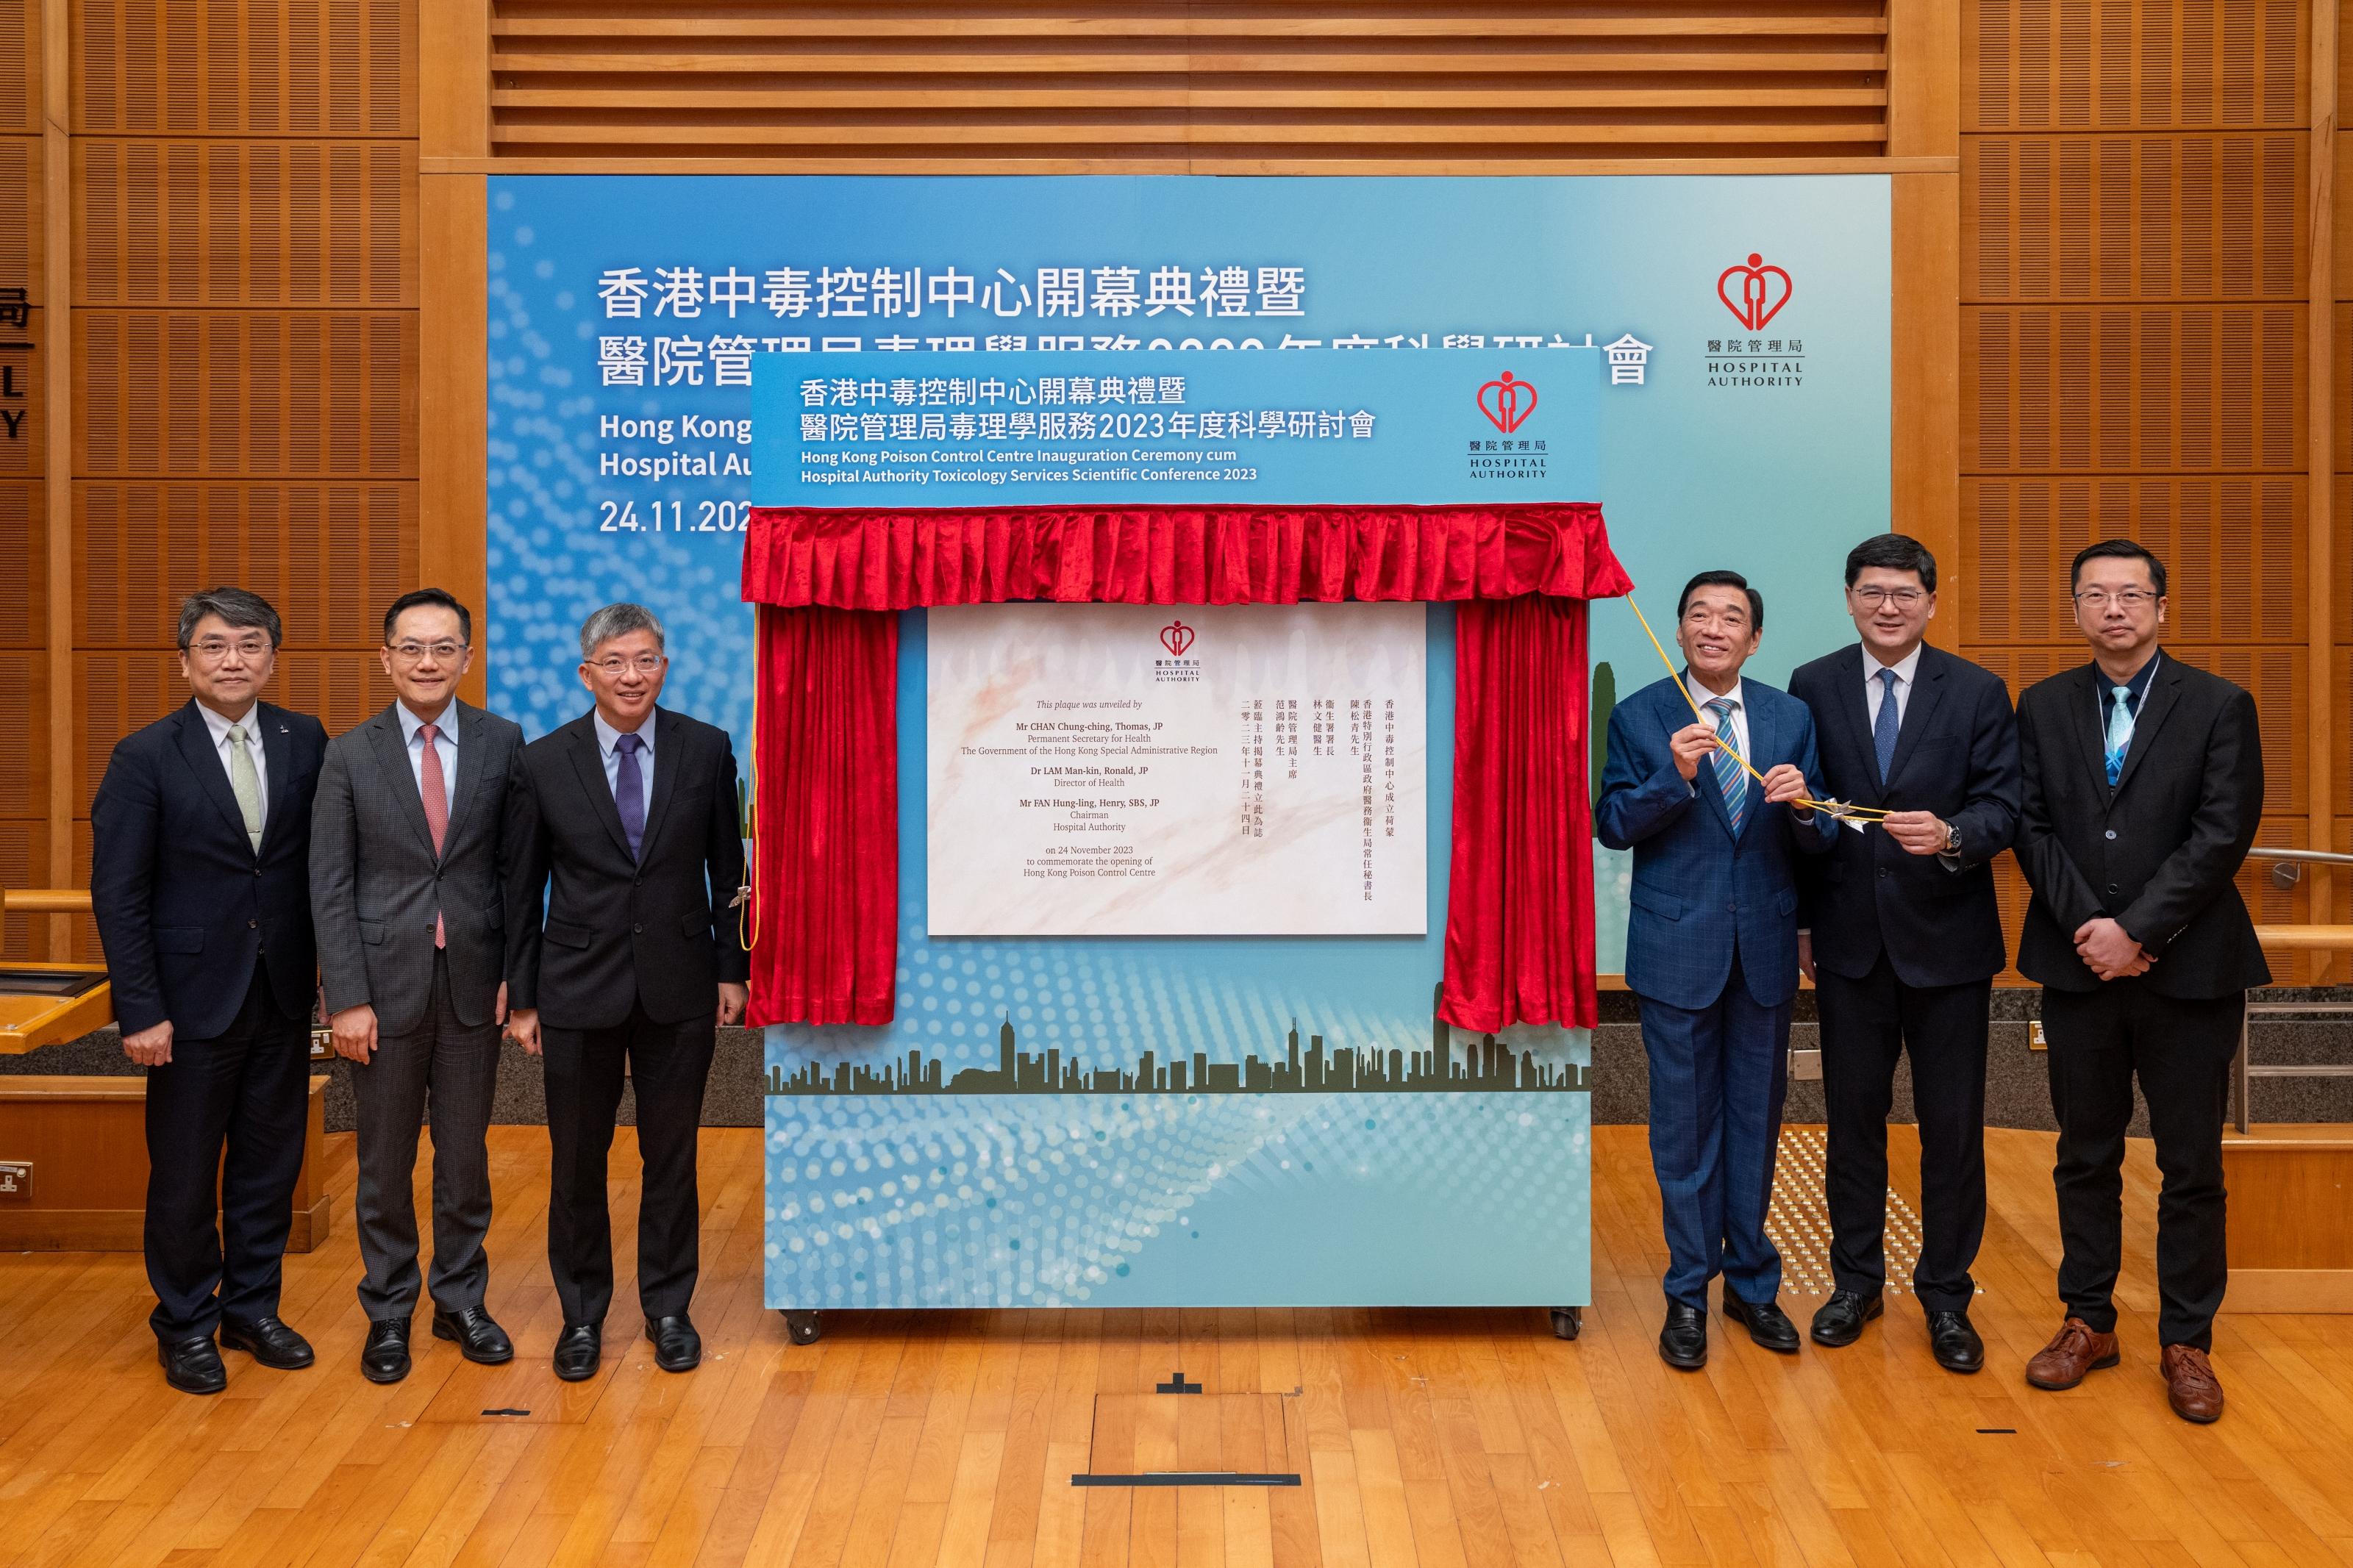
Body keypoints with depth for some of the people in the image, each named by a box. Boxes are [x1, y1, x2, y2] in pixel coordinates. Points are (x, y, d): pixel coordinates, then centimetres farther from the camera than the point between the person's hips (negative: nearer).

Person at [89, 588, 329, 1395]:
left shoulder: (304, 741, 2)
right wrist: (140, 1010, -12)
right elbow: (117, 893, -8)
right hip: (195, 996, -3)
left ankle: (252, 1306, 29)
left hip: (283, 994, 3)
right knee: (184, 1173, 7)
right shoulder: (146, 757, -7)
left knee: (271, 1162, 13)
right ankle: (186, 1324, 23)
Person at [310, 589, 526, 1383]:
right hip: (386, 982, -1)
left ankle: (460, 1301, 27)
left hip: (473, 981, 1)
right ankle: (388, 1312, 24)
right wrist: (347, 998, -9)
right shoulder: (350, 756, -2)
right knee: (385, 1162, 9)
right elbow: (330, 886, -3)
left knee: (465, 1154, 12)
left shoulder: (502, 743, 1)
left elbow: (514, 866, 3)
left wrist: (512, 973, -2)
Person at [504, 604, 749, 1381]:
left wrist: (732, 968, 3)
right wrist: (522, 997, 1)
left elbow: (727, 870, 6)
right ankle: (582, 1314, 24)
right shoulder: (544, 762, -3)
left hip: (679, 988, 1)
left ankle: (668, 1308, 25)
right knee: (577, 1161, 8)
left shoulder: (706, 750, -1)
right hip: (579, 990, 0)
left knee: (672, 1156, 10)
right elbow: (523, 888, 2)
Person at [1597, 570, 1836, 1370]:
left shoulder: (1792, 718, 4)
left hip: (1765, 946, 3)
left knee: (1756, 1119, 12)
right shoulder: (1638, 717, -2)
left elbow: (1819, 840, 2)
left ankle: (1751, 1282, 27)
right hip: (1677, 946, -2)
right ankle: (1688, 1294, 18)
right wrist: (1674, 776, -22)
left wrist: (1803, 805, -21)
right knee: (1685, 1124, 6)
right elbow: (1613, 825, -7)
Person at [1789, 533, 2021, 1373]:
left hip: (1947, 939, -1)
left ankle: (1947, 1295, 19)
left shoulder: (1978, 692, 0)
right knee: (1853, 1116, 12)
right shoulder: (1813, 687, 3)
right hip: (1849, 937, 1)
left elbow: (2003, 806, -6)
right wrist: (1799, 920, 4)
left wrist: (1949, 836, -28)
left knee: (1953, 1127, 5)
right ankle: (1856, 1280, 27)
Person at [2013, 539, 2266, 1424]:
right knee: (2086, 1156, 11)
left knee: (2191, 1167, 5)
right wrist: (2089, 929, -11)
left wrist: (2137, 930, -16)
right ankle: (2088, 1323, 22)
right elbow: (2034, 829, 1)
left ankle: (2186, 1342, 16)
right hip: (2078, 968, 2)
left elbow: (2221, 835, -9)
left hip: (2188, 970, -2)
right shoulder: (2042, 708, 7)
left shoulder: (2219, 708, -1)